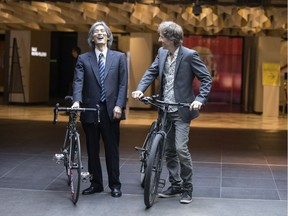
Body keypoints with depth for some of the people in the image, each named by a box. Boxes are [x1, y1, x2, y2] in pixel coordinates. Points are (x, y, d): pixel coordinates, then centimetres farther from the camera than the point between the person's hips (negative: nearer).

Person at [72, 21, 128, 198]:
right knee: (92, 149, 9)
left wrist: (119, 105, -10)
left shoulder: (119, 57, 5)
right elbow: (78, 82, -6)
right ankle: (96, 183, 21)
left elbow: (123, 84, 1)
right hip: (90, 110, 1)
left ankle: (115, 185, 16)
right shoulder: (83, 59, 6)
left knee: (112, 149, 5)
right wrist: (77, 101, -23)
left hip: (111, 110, -1)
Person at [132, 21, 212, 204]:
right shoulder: (162, 53, 6)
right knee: (169, 150, 12)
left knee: (181, 148, -12)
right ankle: (176, 185, 25)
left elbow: (206, 79, -11)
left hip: (181, 111, -6)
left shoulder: (189, 55, -13)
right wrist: (140, 89, -9)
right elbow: (151, 72, 8)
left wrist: (199, 100, -23)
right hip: (165, 109, 7)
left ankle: (187, 188, 3)